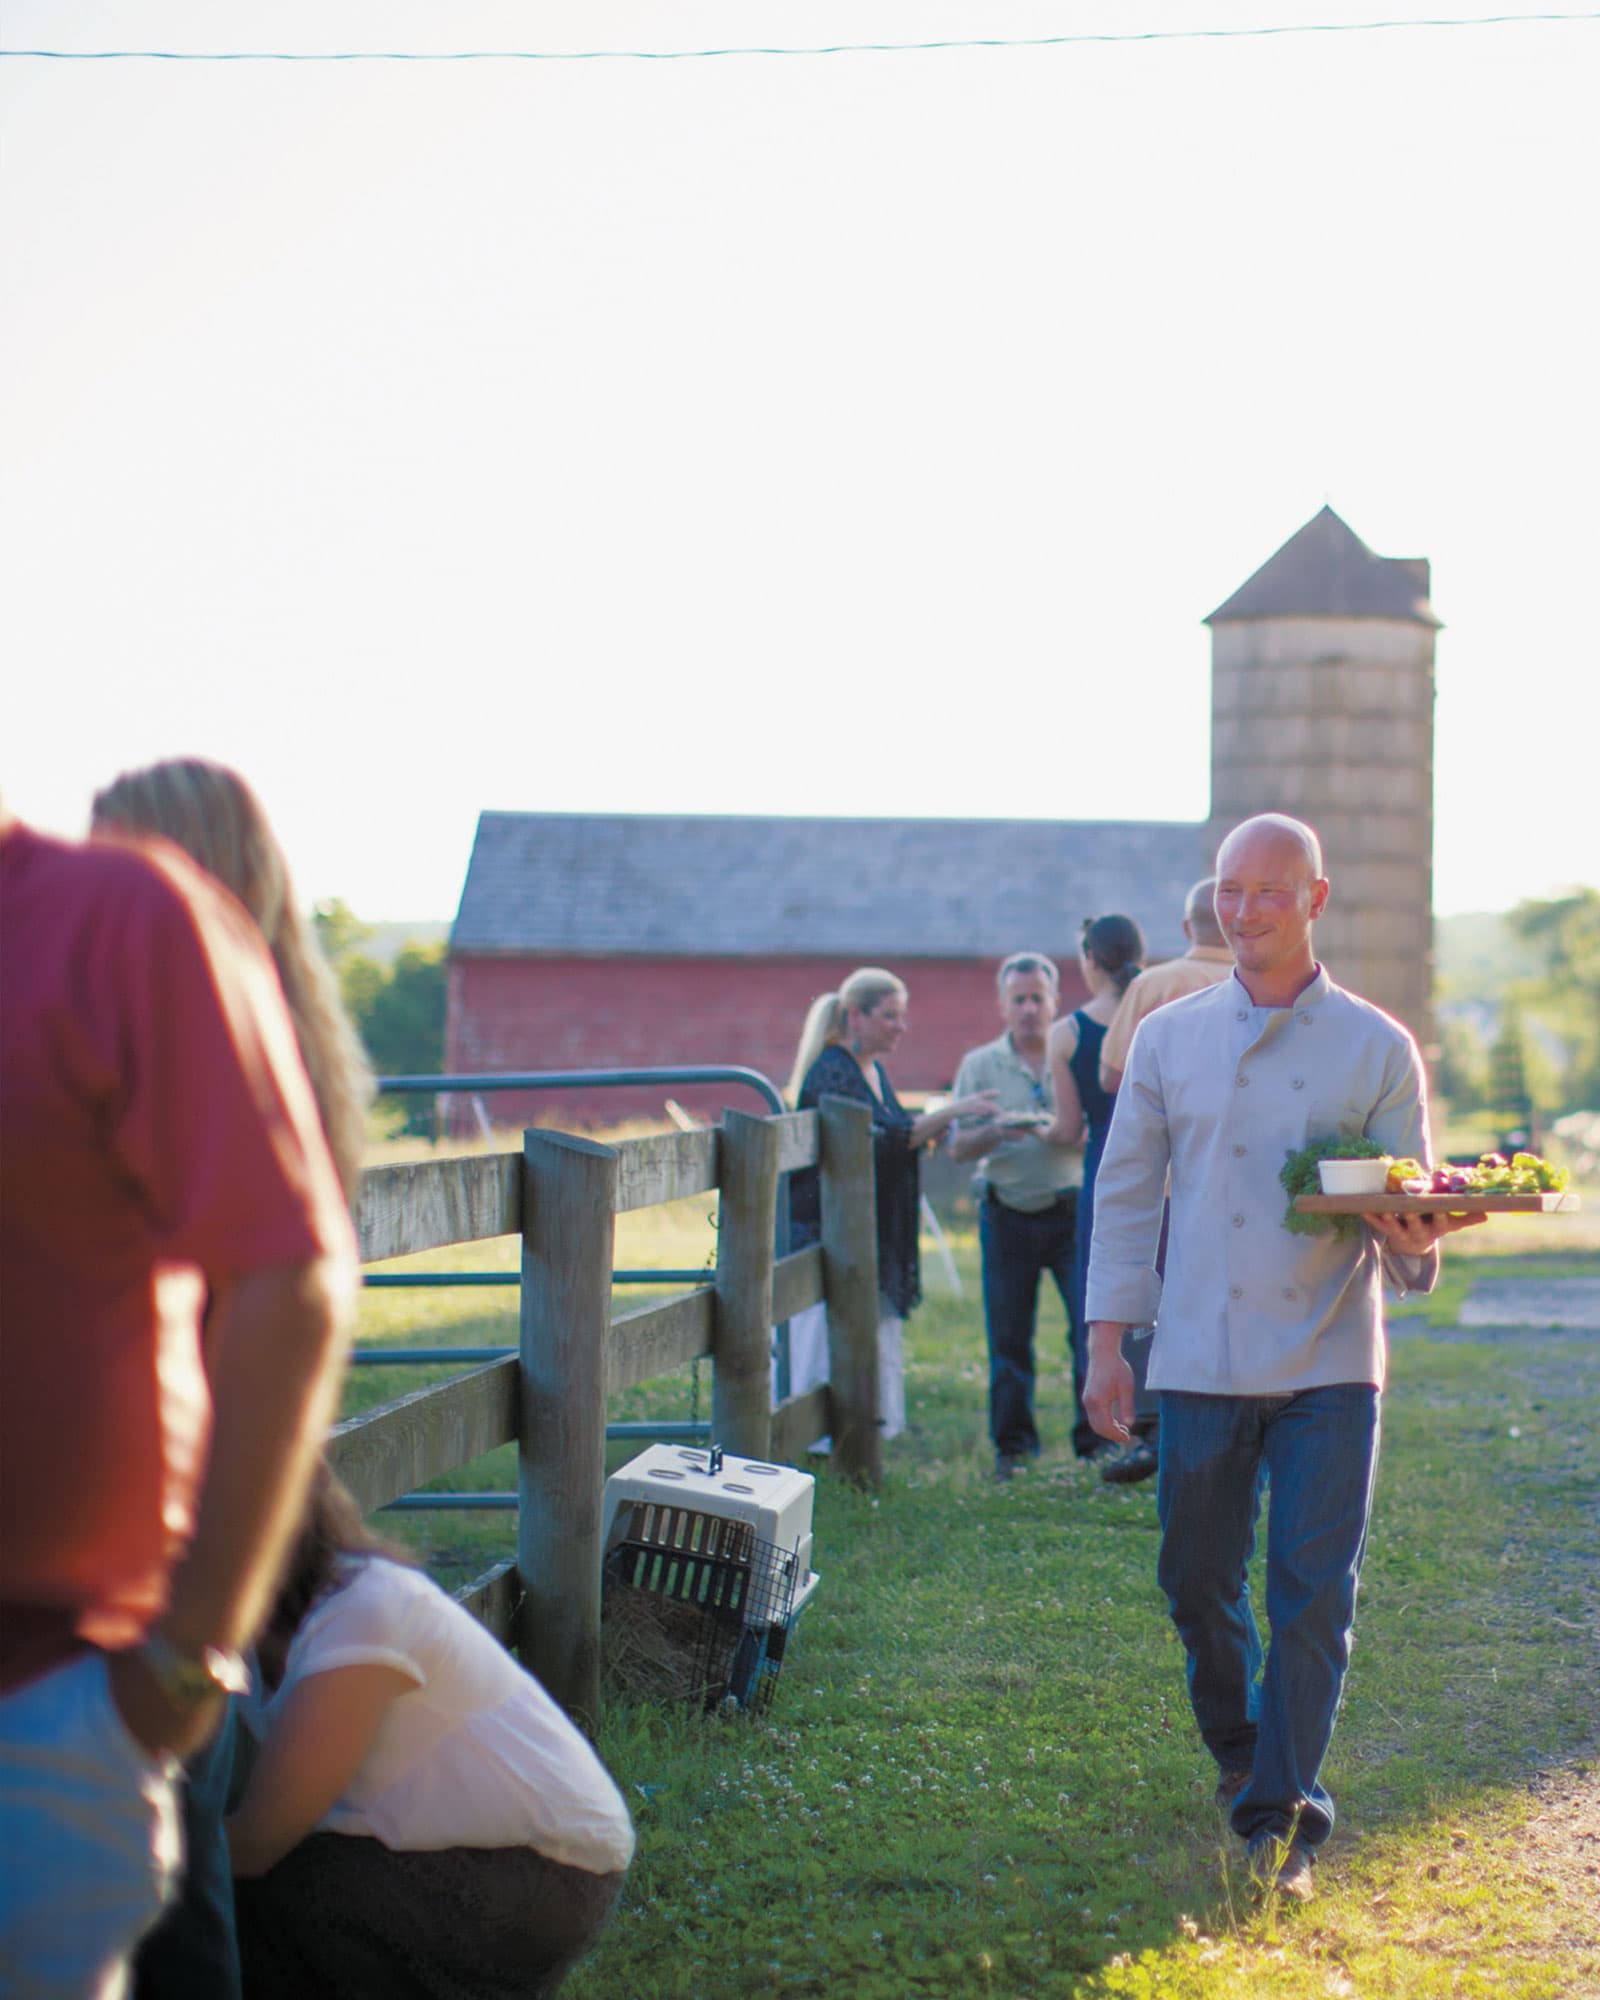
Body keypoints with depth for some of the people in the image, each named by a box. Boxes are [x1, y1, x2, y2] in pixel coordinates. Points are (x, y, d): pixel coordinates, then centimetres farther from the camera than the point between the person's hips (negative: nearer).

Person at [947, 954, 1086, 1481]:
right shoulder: (979, 1065, 9)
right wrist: (996, 1131, -17)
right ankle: (1013, 1446, 9)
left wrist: (1072, 1135, -18)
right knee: (1008, 1335, 1)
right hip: (1008, 1215, 1)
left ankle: (1098, 1433, 0)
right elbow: (958, 1147, 3)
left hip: (1073, 1211, -1)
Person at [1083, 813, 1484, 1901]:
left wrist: (1415, 1241, -21)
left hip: (1329, 1365, -2)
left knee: (1314, 1596, -6)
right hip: (1200, 1360, 2)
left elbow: (1408, 1216, 4)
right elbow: (1126, 1194, 11)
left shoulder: (1378, 1048, 2)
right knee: (1198, 1582, 9)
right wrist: (1107, 1340, 5)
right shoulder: (1169, 1038, 7)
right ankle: (1238, 1748, 36)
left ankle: (1283, 1816, 2)